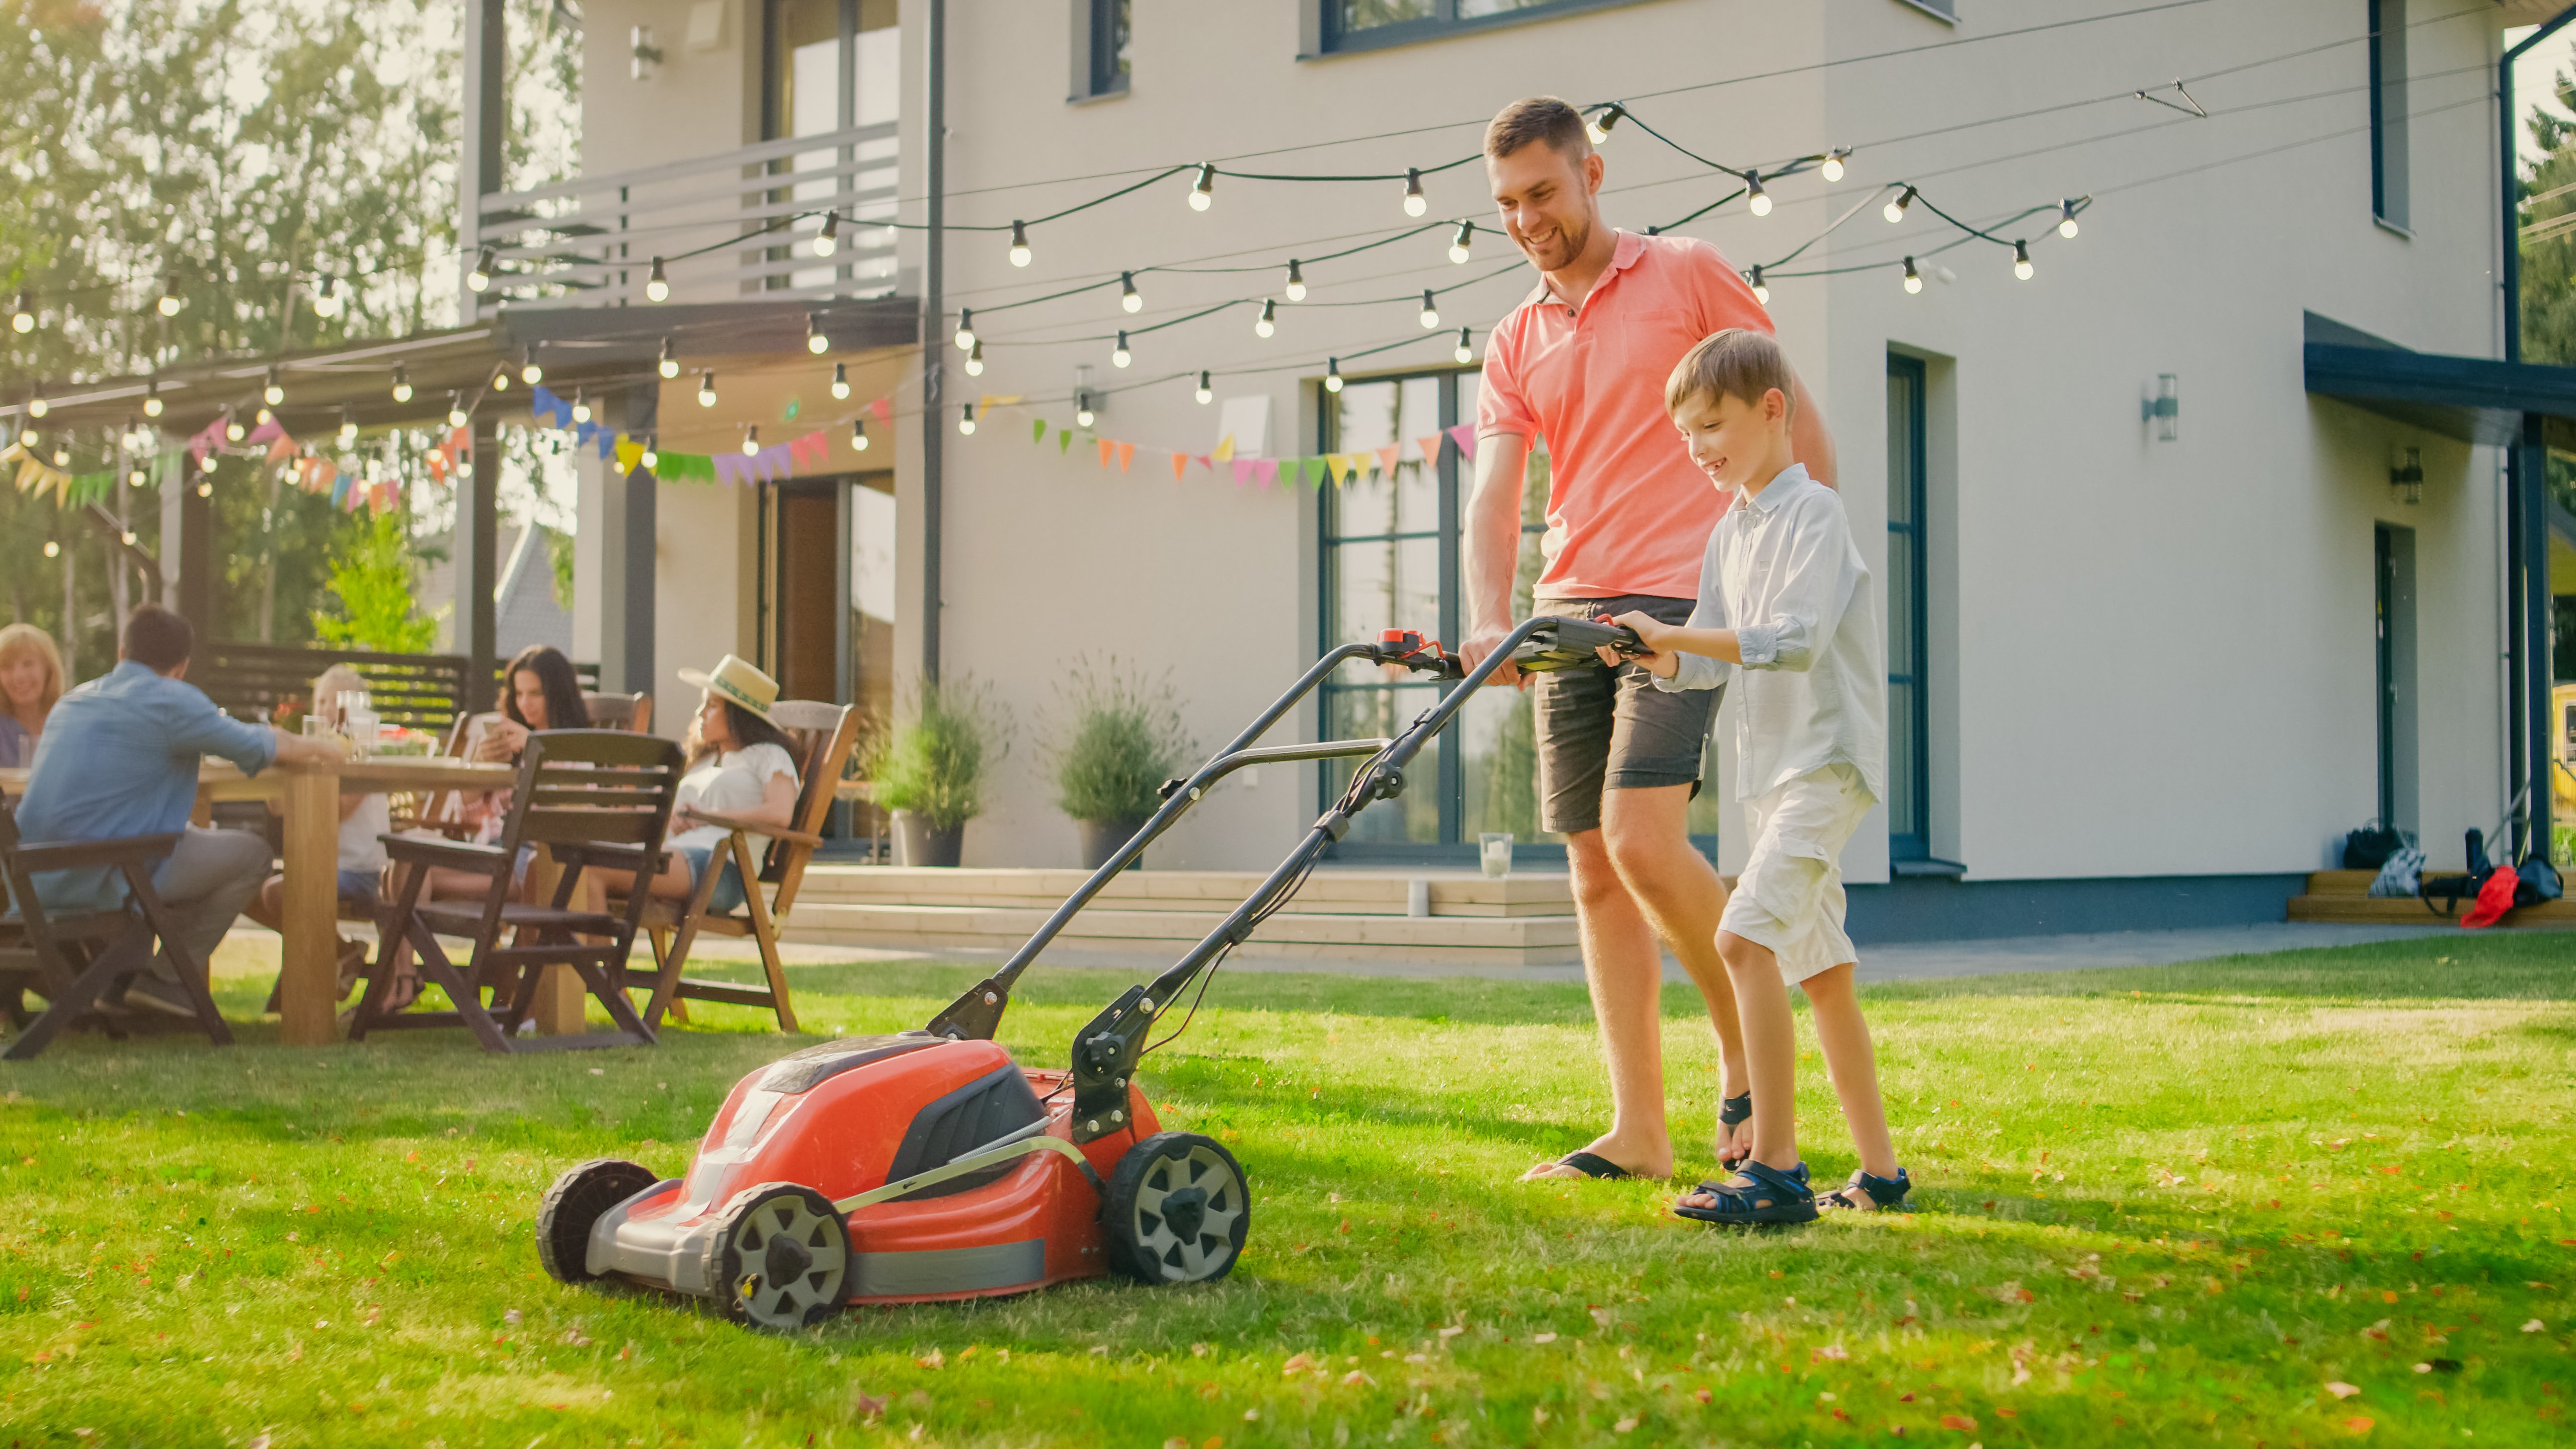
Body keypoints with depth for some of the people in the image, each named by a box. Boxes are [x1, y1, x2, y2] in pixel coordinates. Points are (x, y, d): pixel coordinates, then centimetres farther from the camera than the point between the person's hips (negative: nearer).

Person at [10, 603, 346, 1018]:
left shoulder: (75, 698, 17)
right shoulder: (172, 700, -7)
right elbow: (259, 748, -3)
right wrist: (316, 747, 19)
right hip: (105, 878, -8)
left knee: (193, 837, 31)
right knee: (251, 854, 3)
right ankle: (165, 980, 5)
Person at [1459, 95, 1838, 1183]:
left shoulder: (1687, 274, 1)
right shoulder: (1514, 344, 14)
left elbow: (1794, 418, 4)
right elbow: (1493, 498, 2)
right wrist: (1487, 623, -16)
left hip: (1679, 602, -6)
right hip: (1567, 615, 6)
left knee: (1641, 839, -19)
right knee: (1594, 870, 4)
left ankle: (1751, 1048, 3)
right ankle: (1638, 1133, 9)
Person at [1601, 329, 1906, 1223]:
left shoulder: (1813, 511, -10)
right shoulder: (1730, 533, 15)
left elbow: (1795, 641, -22)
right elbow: (1708, 663, 11)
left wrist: (1675, 634, -25)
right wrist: (1656, 655, -9)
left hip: (1828, 758, -9)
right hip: (1769, 768, 9)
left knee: (1745, 936, -22)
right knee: (1819, 966, 12)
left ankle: (1775, 1172, -22)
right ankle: (1879, 1171, 20)